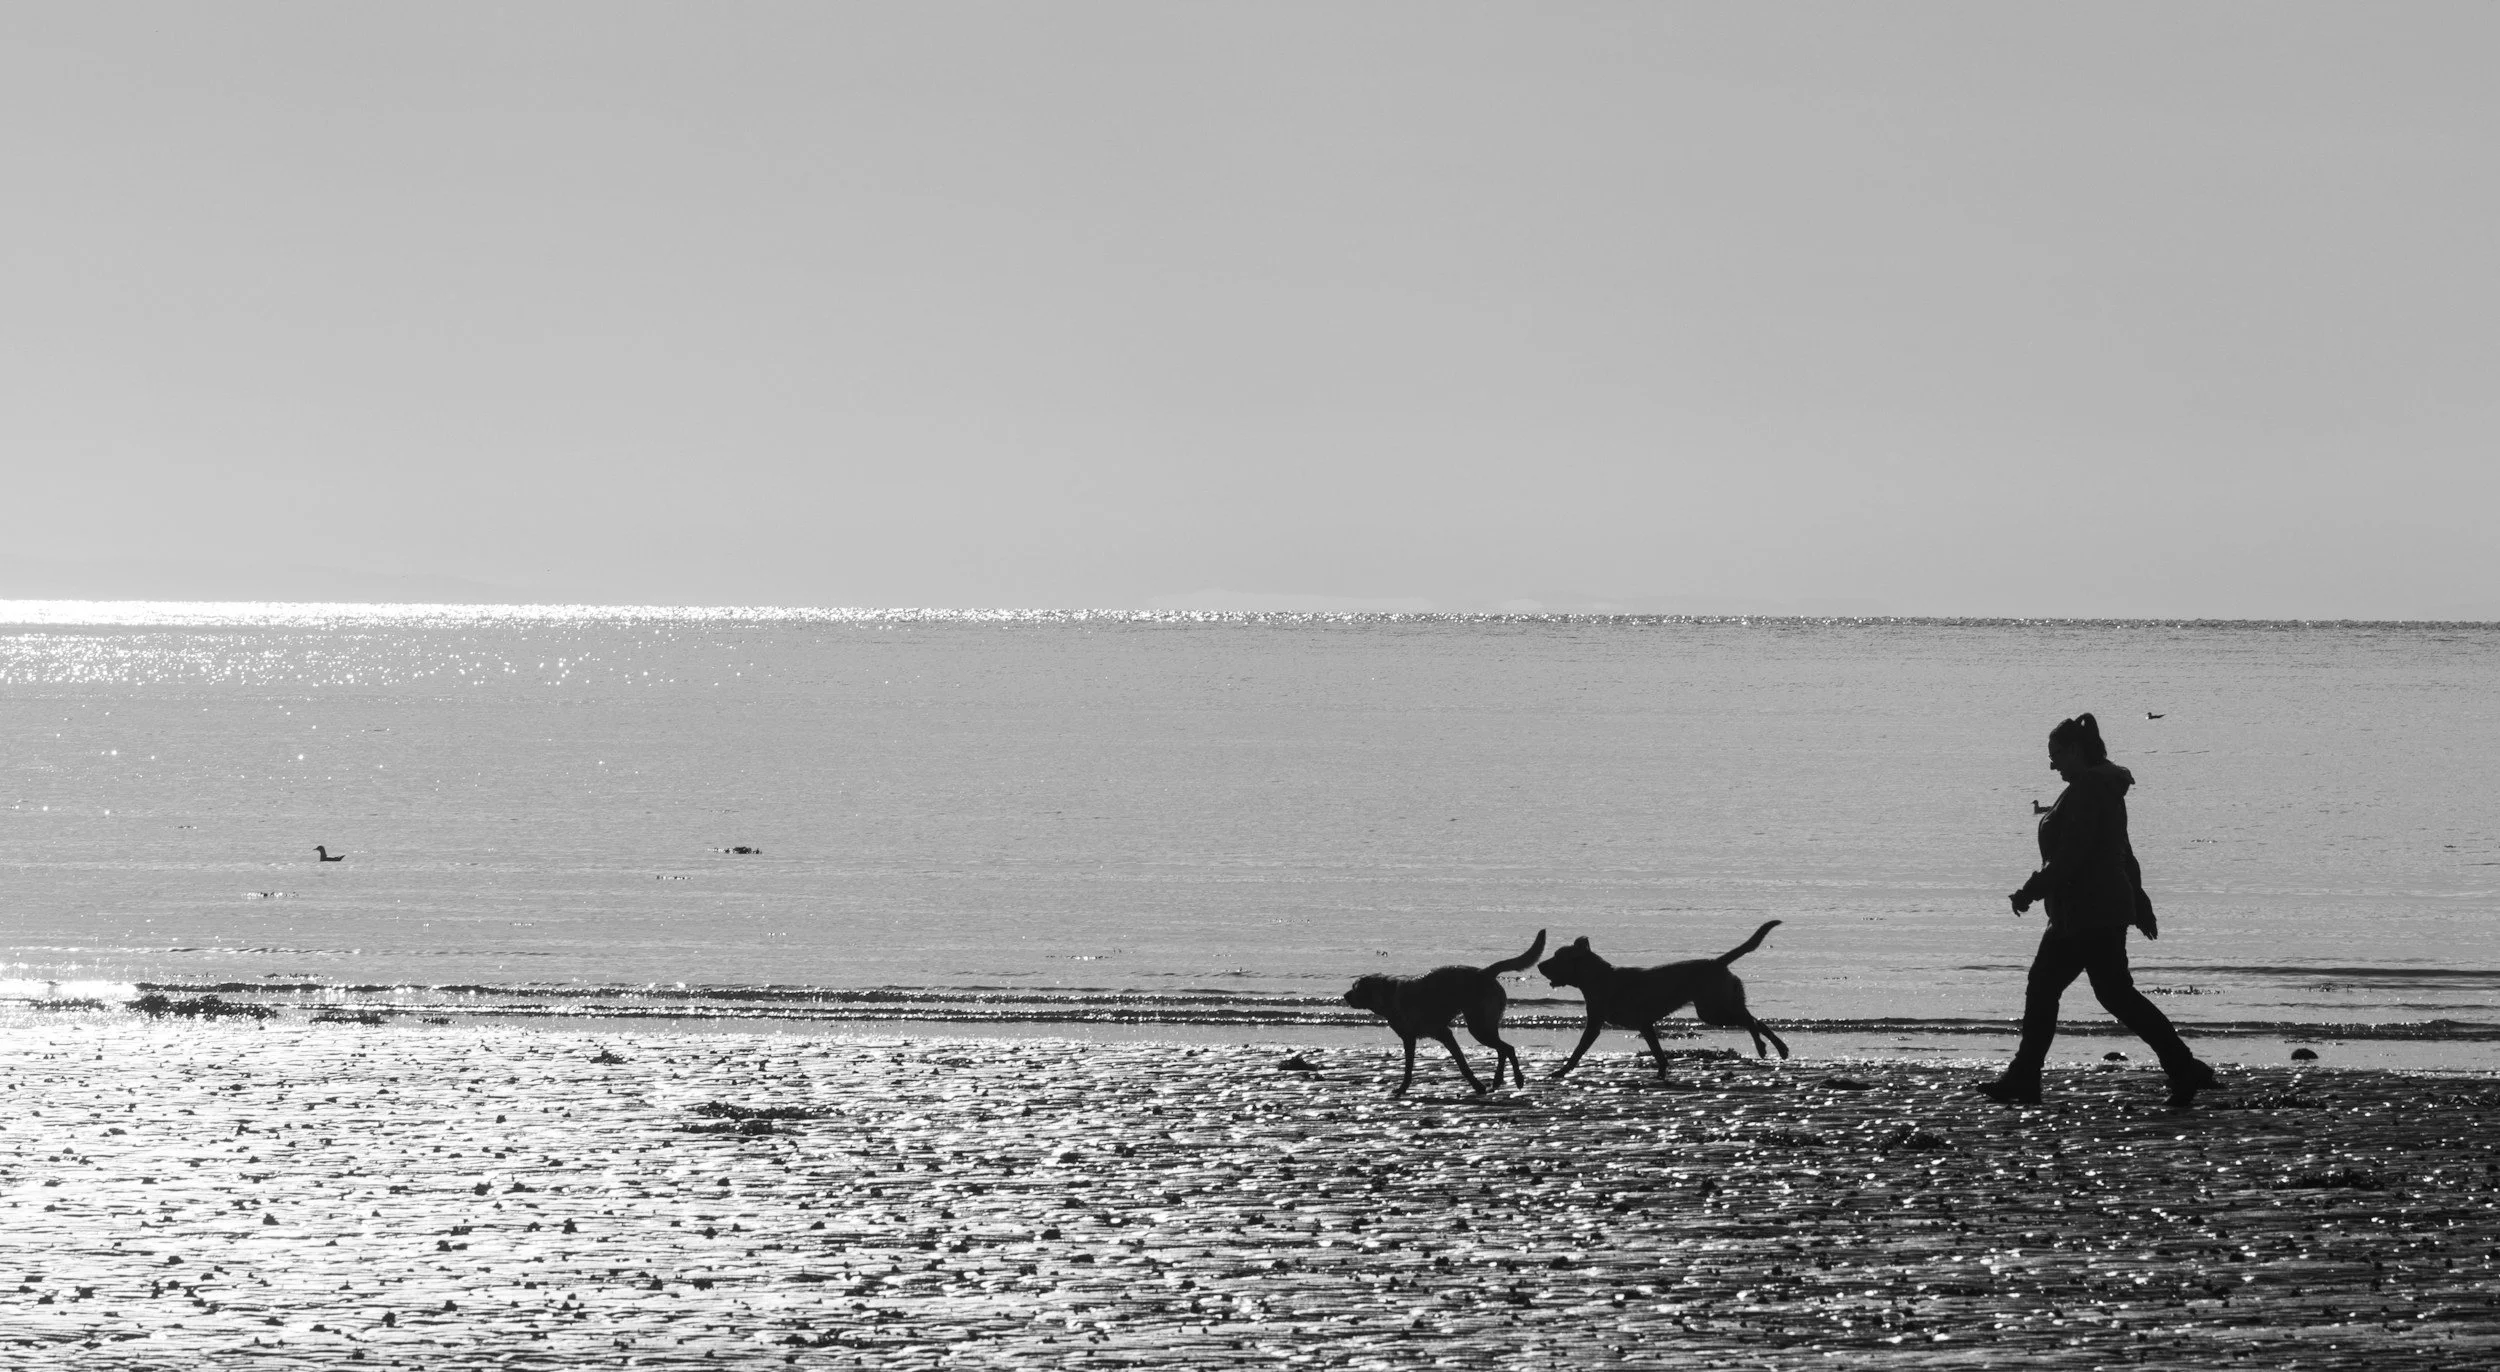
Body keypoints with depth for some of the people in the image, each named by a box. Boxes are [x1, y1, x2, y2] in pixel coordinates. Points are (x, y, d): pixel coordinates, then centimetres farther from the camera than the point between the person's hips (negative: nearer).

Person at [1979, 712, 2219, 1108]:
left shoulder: (2087, 791, -16)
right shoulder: (2105, 789, 16)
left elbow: (2072, 855, -22)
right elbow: (2123, 854, 21)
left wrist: (2031, 891, -17)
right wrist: (2139, 903, 26)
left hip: (2090, 913, -11)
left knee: (2116, 993, -9)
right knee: (2042, 988, 11)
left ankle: (2185, 1070, -7)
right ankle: (2022, 1079, 12)